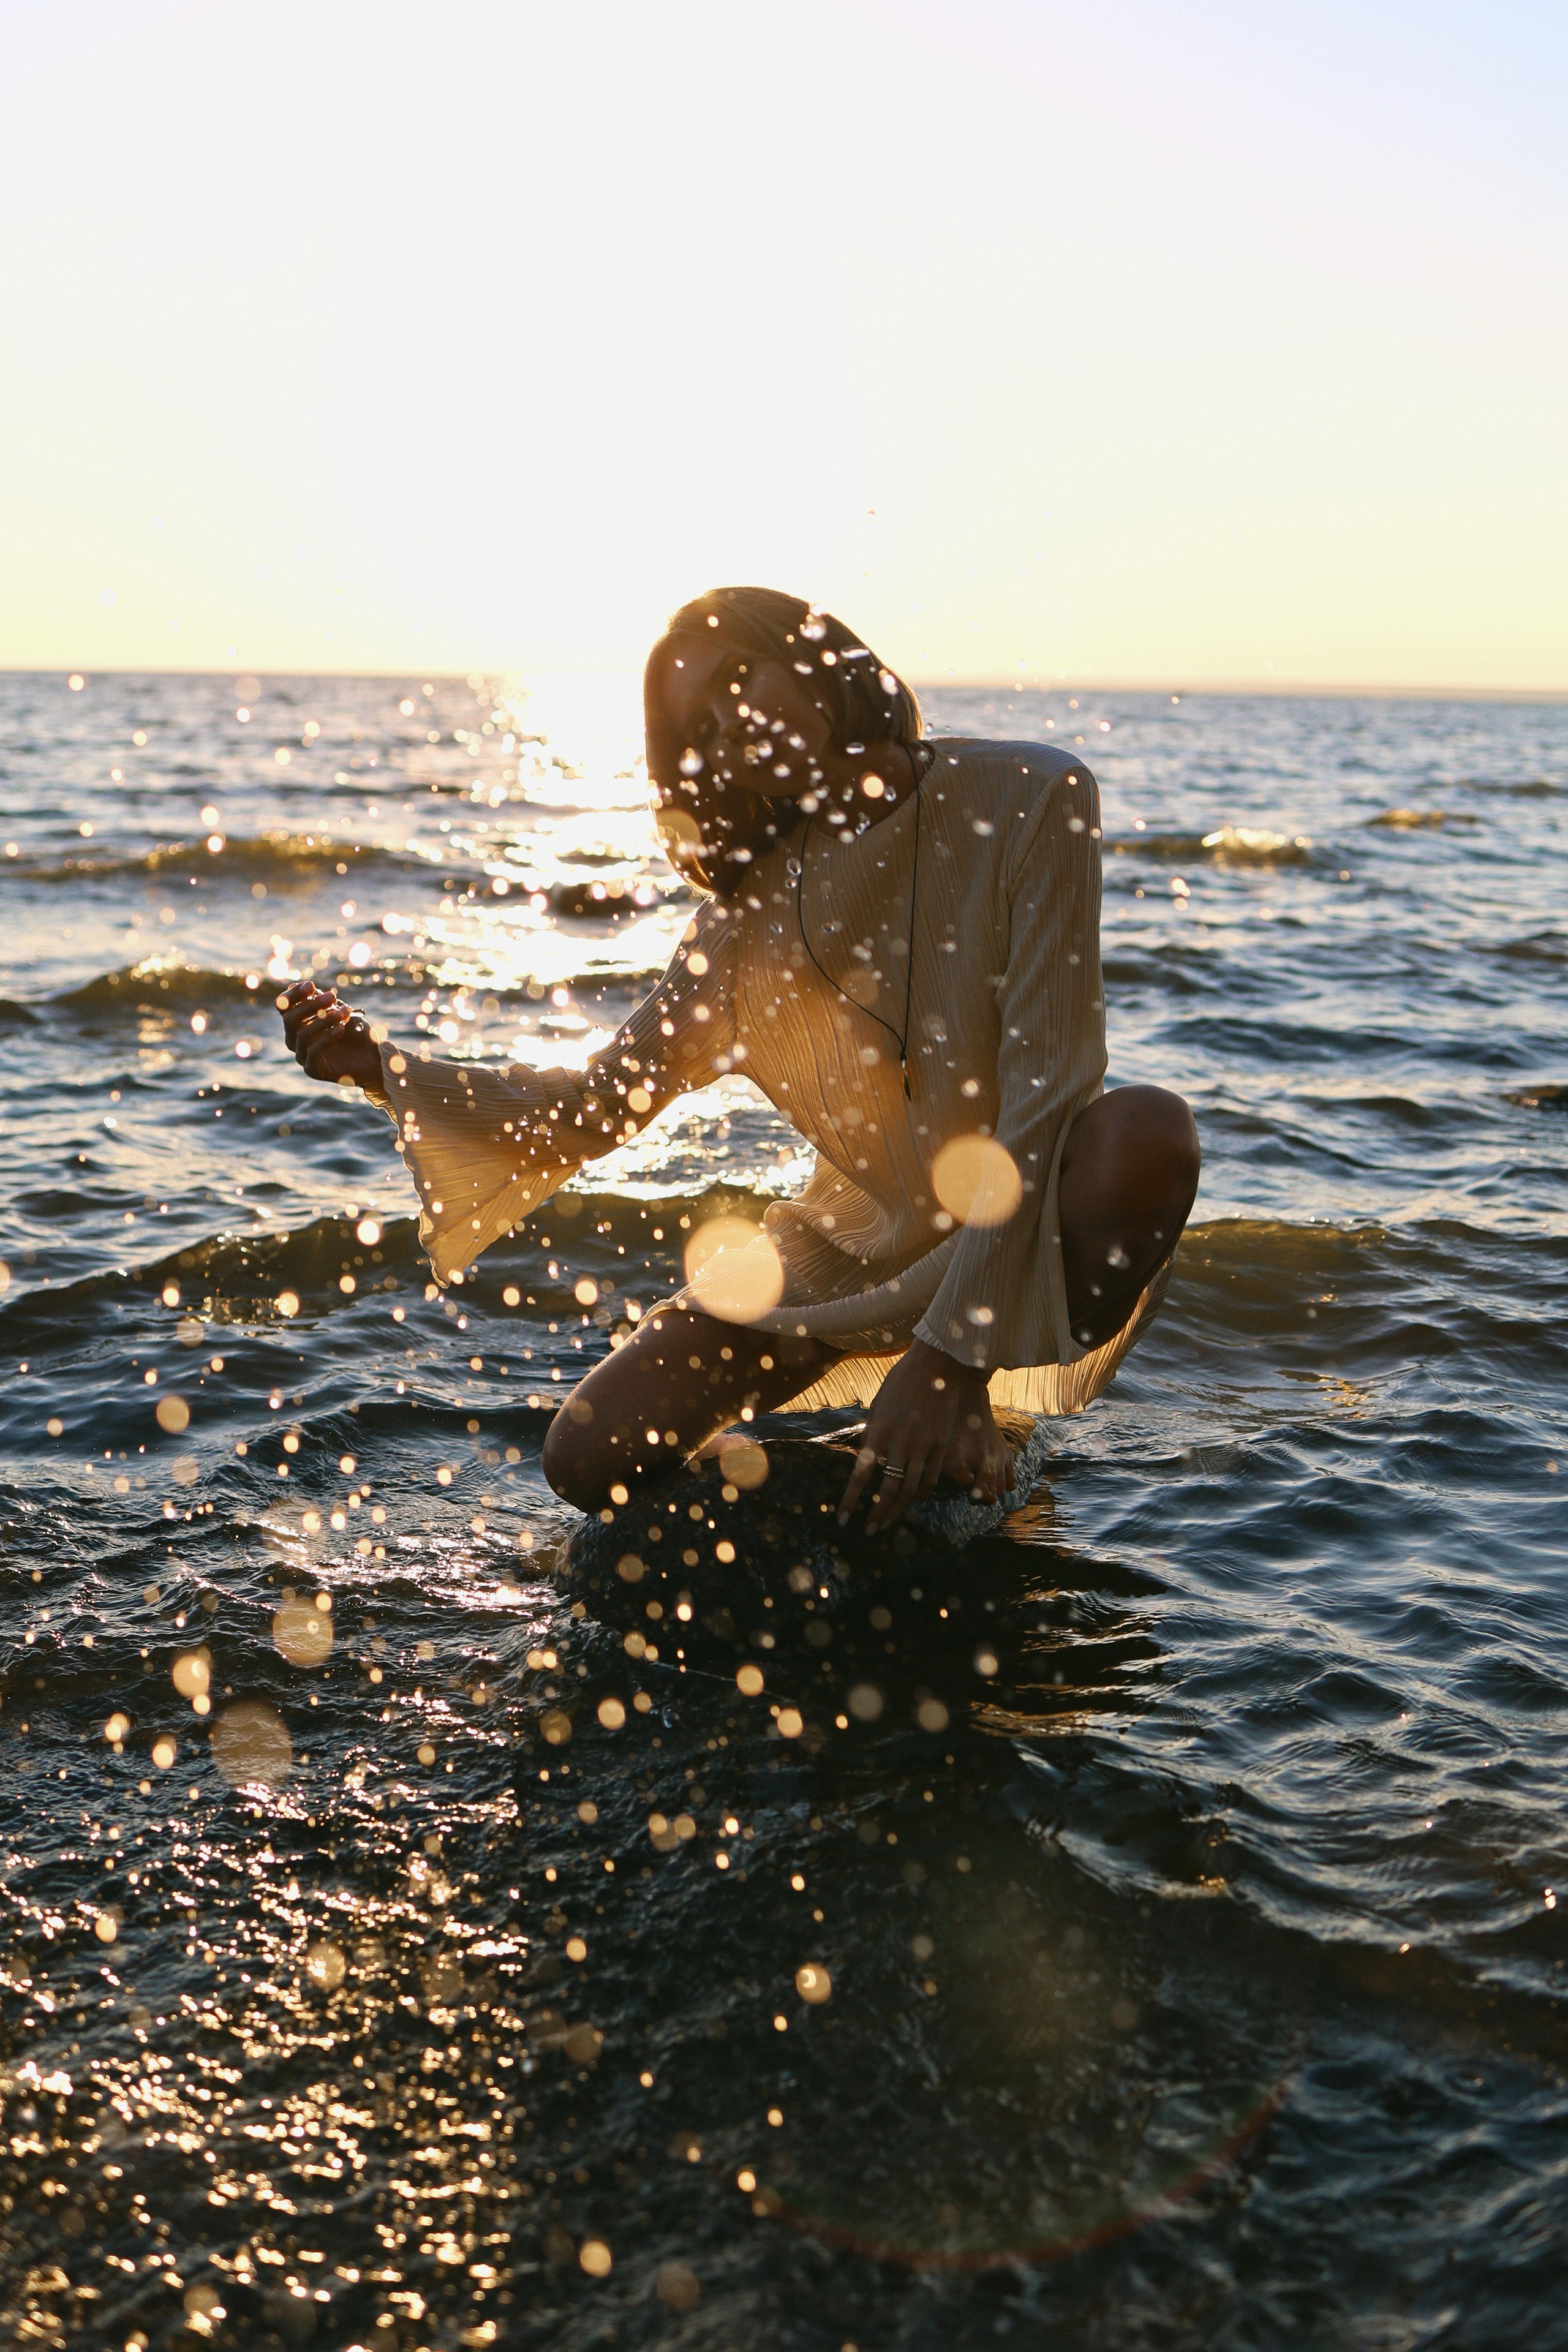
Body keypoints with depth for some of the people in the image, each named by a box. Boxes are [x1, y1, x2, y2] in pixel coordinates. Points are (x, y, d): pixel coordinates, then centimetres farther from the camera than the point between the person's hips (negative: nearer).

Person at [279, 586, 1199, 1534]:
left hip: (1038, 1250, -3)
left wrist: (951, 1351, -29)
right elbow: (601, 1102, 3)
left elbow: (1046, 1085, -23)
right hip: (858, 1250, 3)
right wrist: (382, 1064, -11)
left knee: (1148, 1129, -37)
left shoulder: (1030, 801, -17)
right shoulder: (753, 909, -1)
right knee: (594, 1463, -8)